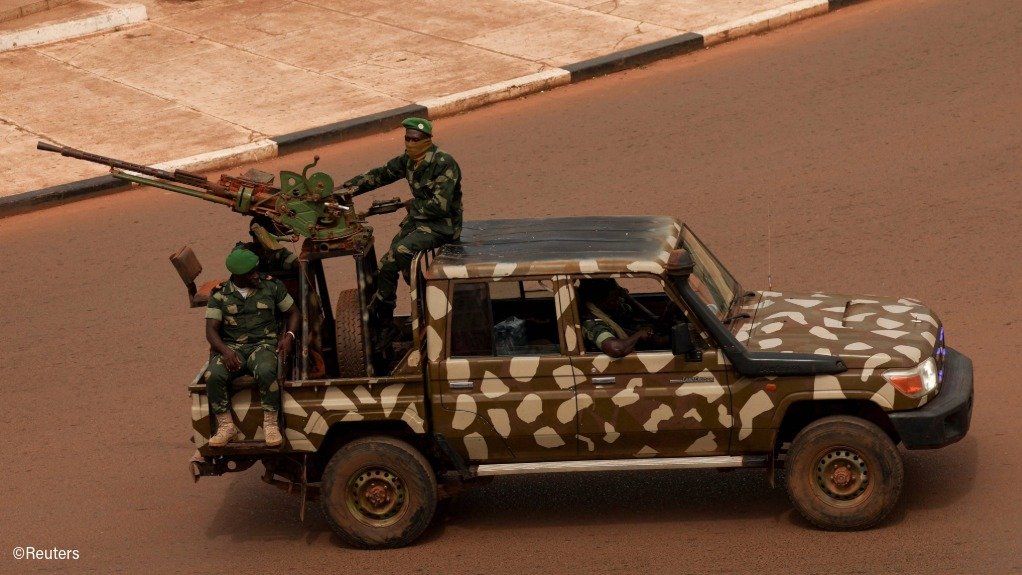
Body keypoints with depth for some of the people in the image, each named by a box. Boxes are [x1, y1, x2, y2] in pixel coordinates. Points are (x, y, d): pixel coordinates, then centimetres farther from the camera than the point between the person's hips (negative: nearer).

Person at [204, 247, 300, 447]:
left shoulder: (272, 286, 7)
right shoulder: (219, 294, 5)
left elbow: (292, 312, 17)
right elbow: (211, 329, 0)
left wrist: (289, 336, -3)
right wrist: (225, 351, -20)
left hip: (263, 343, -1)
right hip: (231, 347, 1)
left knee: (266, 372, -37)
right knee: (213, 376, -31)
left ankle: (270, 424, -25)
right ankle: (225, 426, -19)